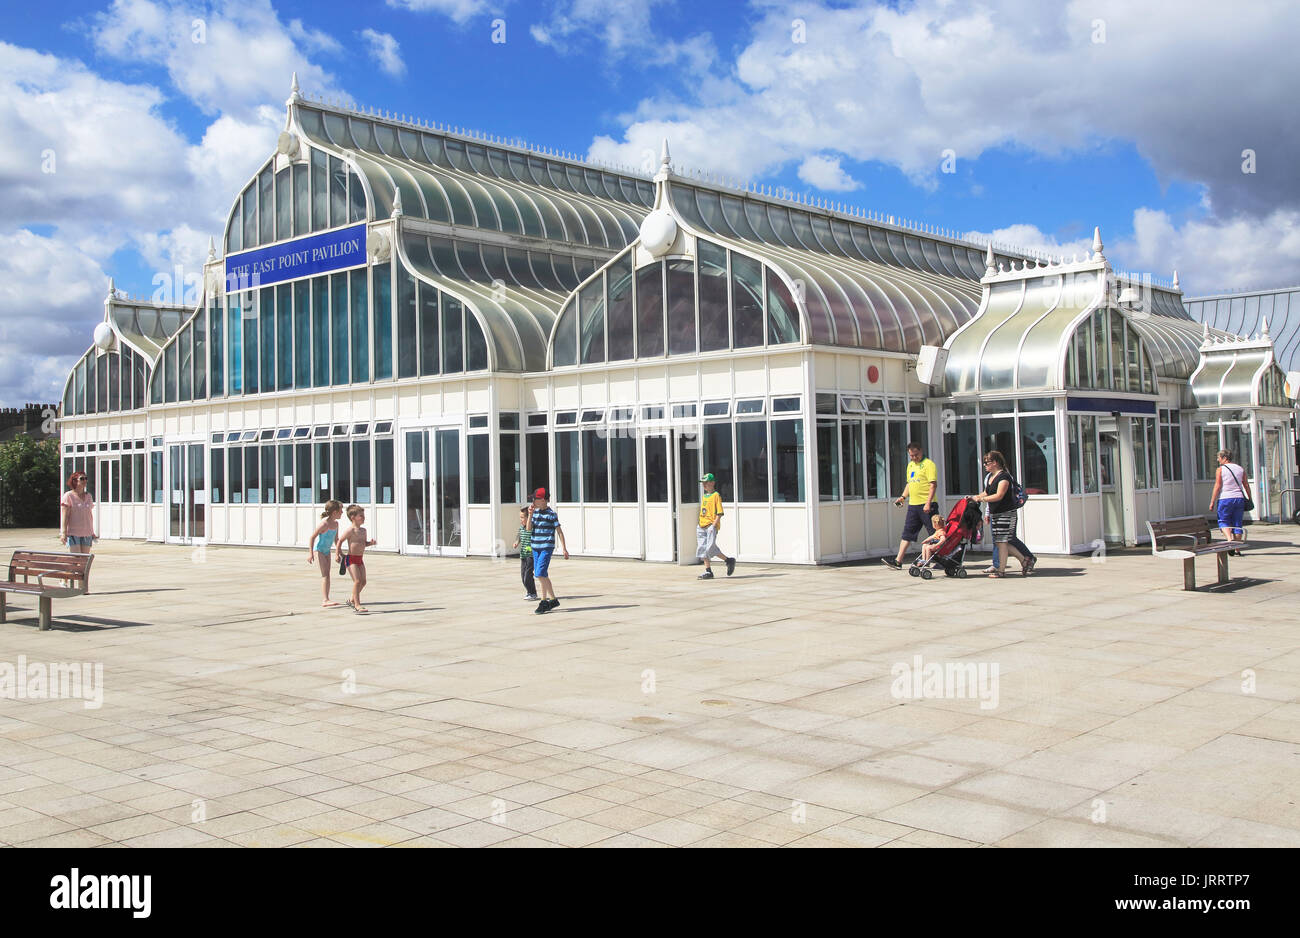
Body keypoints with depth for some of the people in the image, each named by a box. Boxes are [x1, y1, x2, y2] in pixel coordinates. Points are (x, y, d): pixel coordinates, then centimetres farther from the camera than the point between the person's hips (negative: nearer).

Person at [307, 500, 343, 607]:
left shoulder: (335, 523, 3)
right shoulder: (324, 523, -22)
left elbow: (336, 539, 17)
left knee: (327, 575, 8)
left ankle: (325, 599, 14)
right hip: (319, 550, -8)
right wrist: (310, 553, -24)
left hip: (327, 551, 8)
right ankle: (325, 600, -23)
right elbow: (312, 537, -20)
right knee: (325, 574, -16)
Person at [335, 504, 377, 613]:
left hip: (360, 559, 8)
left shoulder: (363, 530, 11)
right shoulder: (350, 530, -13)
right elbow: (340, 541, -7)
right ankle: (357, 605, -14)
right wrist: (339, 554, -7)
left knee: (363, 581, 10)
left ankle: (352, 600, 29)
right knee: (357, 581, -15)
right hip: (351, 559, -8)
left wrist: (371, 543, 3)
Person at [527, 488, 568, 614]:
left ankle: (544, 602, -4)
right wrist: (530, 515, -8)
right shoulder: (535, 512, 10)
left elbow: (559, 531, -5)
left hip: (547, 548, -7)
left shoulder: (551, 514, -8)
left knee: (540, 574, -15)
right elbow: (529, 529, 4)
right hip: (535, 547, 7)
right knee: (543, 575, 10)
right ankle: (553, 600, 21)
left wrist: (564, 548, -6)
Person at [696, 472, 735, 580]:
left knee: (710, 548, -15)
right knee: (702, 549, 4)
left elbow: (719, 513, -11)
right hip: (702, 527, 8)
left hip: (711, 526, -8)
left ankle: (728, 560, 3)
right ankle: (708, 571, 10)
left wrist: (714, 525, -19)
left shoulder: (716, 496, -6)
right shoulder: (704, 496, 18)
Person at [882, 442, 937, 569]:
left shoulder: (928, 464, -8)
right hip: (913, 504, 8)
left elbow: (933, 485, -14)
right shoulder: (910, 465, 18)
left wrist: (928, 503, -22)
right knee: (907, 533, 6)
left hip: (926, 504, -8)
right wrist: (903, 497, 13)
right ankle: (898, 561, 5)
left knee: (934, 534, -1)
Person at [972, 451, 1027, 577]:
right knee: (1001, 542, 9)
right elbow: (986, 493, 23)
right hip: (995, 514, 9)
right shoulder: (989, 477, 14)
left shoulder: (1004, 476, -14)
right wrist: (974, 497, 7)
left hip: (1006, 513, -9)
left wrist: (980, 499, -21)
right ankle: (1024, 561, 20)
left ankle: (1001, 570, 1)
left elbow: (999, 495, -21)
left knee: (1001, 541, -5)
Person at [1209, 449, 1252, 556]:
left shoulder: (1220, 470, -4)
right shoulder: (1240, 469, 10)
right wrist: (1250, 499, 19)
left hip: (1225, 499, -4)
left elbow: (1217, 487, -9)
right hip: (1239, 498, 4)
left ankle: (1229, 539, -20)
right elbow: (1246, 486, 11)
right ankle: (1237, 550, 6)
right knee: (1237, 523, 7)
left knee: (1224, 522, 8)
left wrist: (1212, 502, -7)